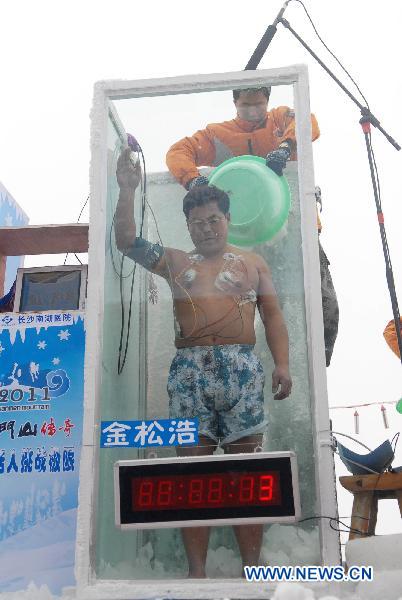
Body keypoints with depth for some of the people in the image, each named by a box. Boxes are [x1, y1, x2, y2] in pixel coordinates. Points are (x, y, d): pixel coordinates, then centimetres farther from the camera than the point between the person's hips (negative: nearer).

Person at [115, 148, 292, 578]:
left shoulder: (253, 263, 17)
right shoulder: (175, 262, 19)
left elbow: (273, 316, 11)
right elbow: (127, 241, 9)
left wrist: (282, 364, -3)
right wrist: (127, 190, -1)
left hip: (241, 368, -1)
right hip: (190, 368, 1)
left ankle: (252, 567, 4)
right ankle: (196, 570, 1)